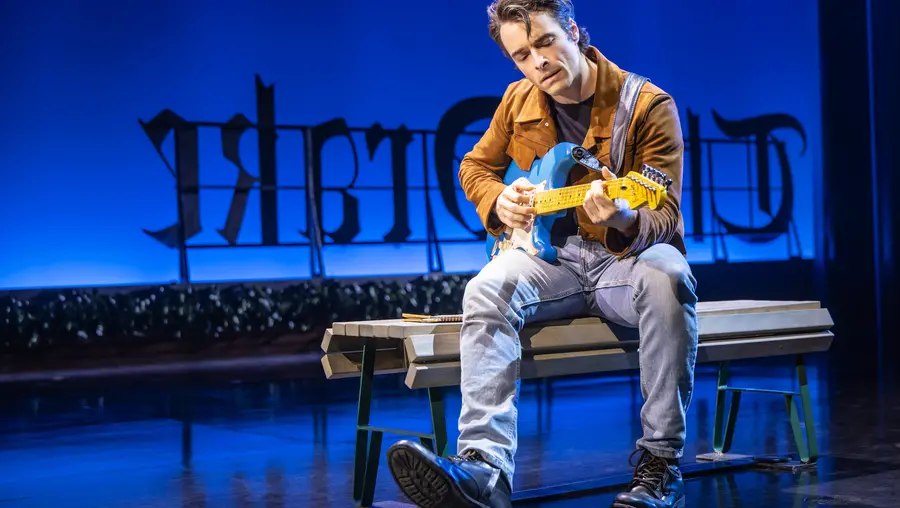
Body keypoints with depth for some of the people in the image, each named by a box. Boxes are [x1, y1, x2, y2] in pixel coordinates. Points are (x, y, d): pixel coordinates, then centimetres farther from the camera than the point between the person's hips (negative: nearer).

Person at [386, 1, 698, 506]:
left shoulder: (648, 105, -8)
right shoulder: (519, 100, 7)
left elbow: (666, 212, -15)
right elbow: (475, 166, 22)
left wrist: (626, 220, -39)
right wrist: (498, 200, -1)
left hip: (628, 255, -3)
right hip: (551, 255, 3)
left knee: (667, 278, -38)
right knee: (487, 290, -29)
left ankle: (661, 463, -29)